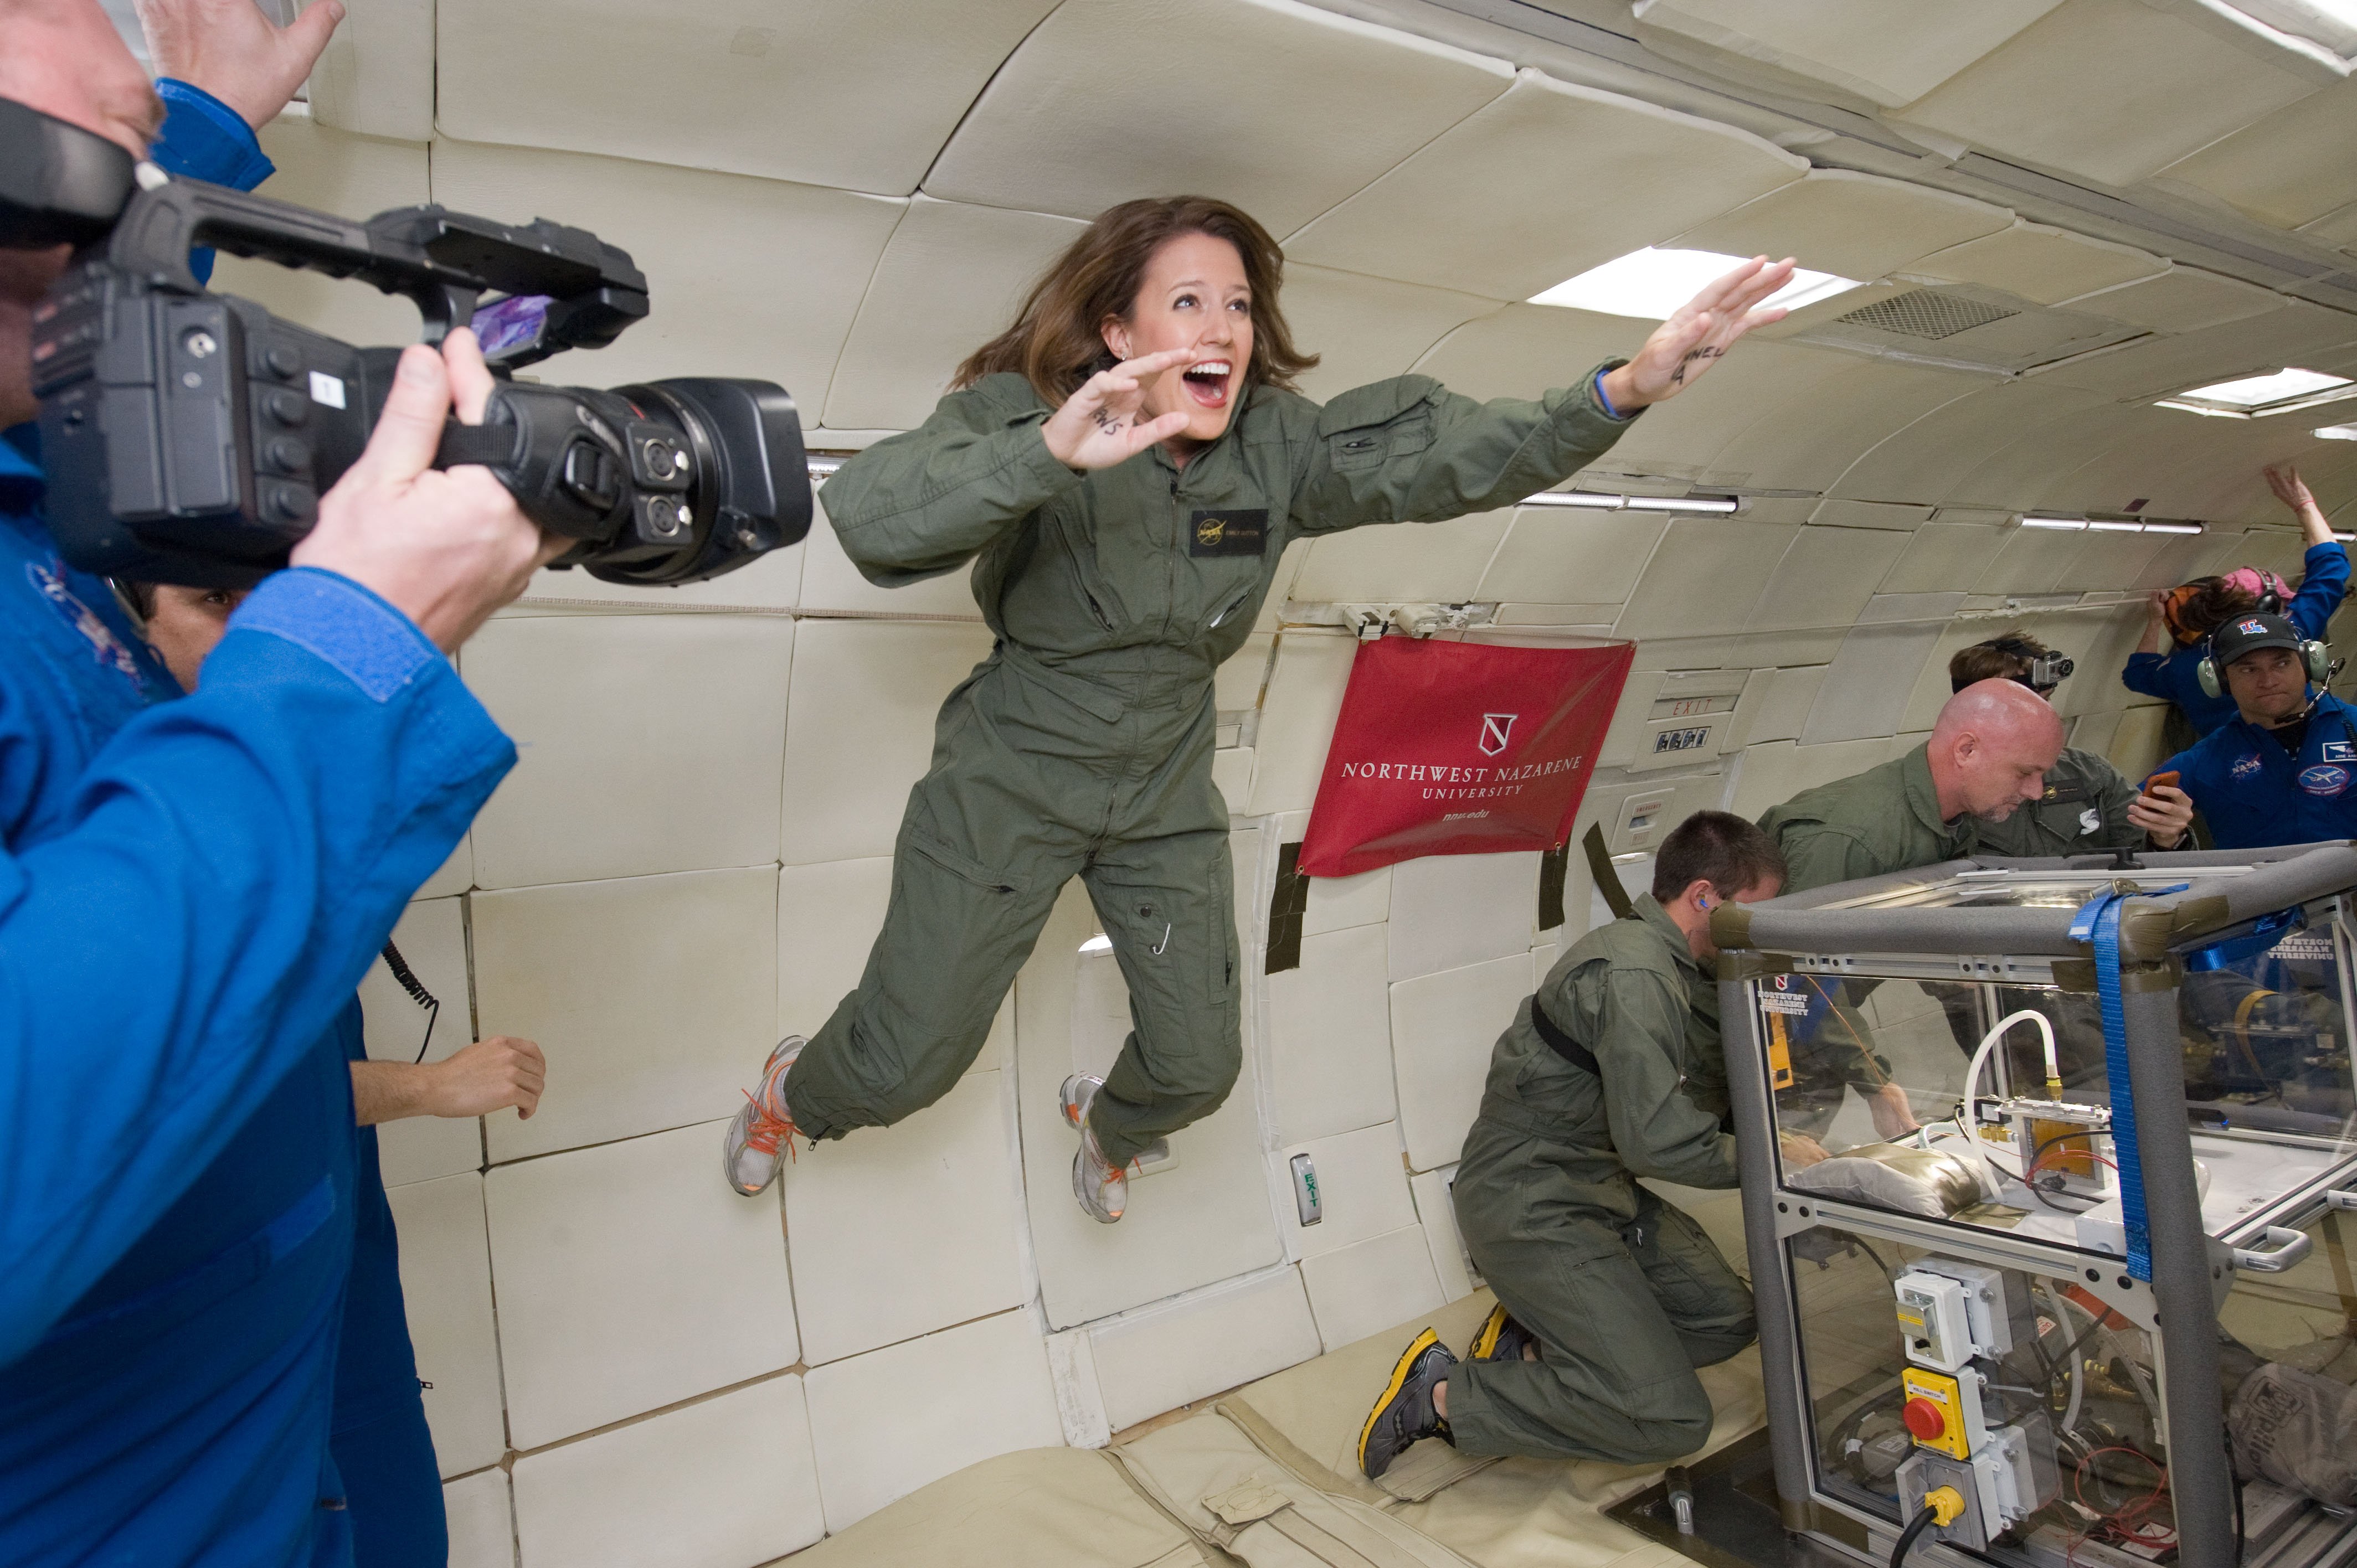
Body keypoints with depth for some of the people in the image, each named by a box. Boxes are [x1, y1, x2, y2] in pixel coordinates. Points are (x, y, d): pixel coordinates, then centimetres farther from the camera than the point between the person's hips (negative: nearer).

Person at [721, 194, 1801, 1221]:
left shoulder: (1277, 447, -10)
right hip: (1011, 783, -4)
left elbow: (1447, 457, -21)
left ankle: (1105, 1122, 52)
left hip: (1167, 795, 4)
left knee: (1198, 1067, 12)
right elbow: (868, 512, -39)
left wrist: (1622, 392, -37)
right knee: (907, 1061, 4)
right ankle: (795, 1092, 44)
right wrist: (1052, 453, -55)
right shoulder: (1024, 414, -21)